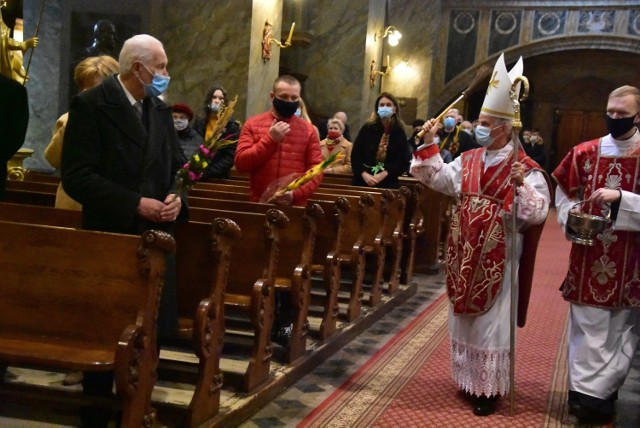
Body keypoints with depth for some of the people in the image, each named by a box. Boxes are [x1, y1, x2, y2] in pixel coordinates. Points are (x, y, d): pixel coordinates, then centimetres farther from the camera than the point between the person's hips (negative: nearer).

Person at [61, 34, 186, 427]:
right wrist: (135, 204, -20)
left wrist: (176, 197, -6)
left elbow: (176, 164, 16)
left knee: (150, 330, 10)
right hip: (111, 236, -6)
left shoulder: (161, 109, 10)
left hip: (156, 236, 6)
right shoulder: (90, 105, -11)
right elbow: (76, 176, -17)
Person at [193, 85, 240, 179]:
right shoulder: (199, 123, 9)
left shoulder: (232, 126, -2)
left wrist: (208, 172, -17)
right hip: (197, 176, 3)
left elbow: (231, 157, -8)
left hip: (218, 177, -3)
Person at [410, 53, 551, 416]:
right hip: (465, 254, 6)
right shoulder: (468, 160, 6)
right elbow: (440, 179, 8)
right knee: (465, 316, 14)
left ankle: (490, 388, 14)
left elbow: (537, 213, -17)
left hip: (497, 259, -6)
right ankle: (469, 379, 29)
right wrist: (430, 144, 1)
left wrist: (521, 186, -33)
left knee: (491, 321, 2)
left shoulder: (526, 169, -12)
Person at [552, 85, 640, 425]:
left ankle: (597, 391, 18)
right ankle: (591, 391, 16)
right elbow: (564, 193, 13)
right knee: (588, 327, 6)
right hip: (589, 255, 2)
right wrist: (570, 221, -3)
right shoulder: (584, 153, 4)